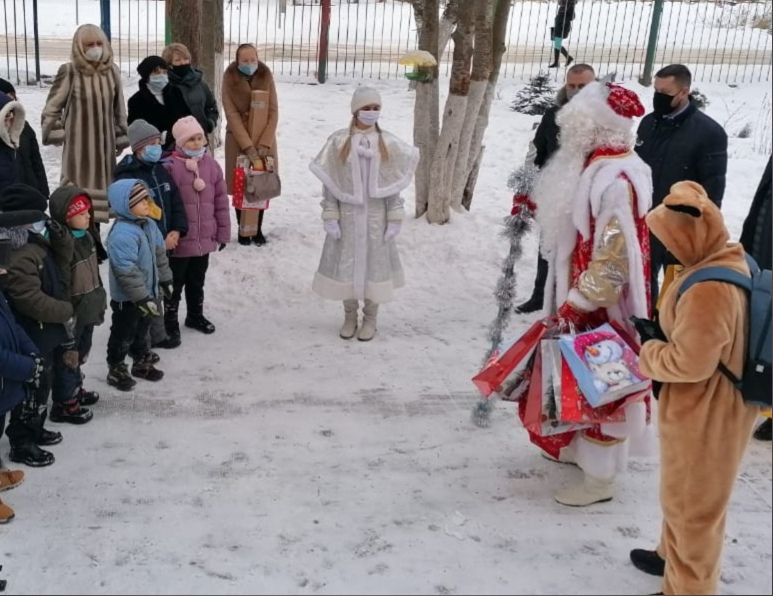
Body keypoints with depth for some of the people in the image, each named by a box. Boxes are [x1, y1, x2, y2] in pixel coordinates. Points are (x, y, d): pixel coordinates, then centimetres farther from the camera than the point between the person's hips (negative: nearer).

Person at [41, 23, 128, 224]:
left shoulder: (112, 71, 5)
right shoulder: (69, 71, -9)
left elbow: (118, 108, 15)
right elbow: (52, 107, 0)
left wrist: (121, 138, 16)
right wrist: (56, 134, -3)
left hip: (105, 142, 5)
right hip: (79, 142, -4)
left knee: (100, 186, 11)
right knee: (78, 191, -5)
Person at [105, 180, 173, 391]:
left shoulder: (149, 225, 1)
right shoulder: (122, 234, -29)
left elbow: (160, 253, 14)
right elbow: (126, 271, -30)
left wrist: (165, 279, 18)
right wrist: (142, 298, -26)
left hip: (147, 291, 9)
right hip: (127, 297, -9)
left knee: (142, 329, 24)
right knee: (123, 334, 7)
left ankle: (142, 363, 41)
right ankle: (116, 370, 23)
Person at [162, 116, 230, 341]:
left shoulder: (211, 165, 1)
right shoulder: (170, 167, -15)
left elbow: (221, 201, 7)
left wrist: (223, 232, 7)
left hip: (205, 239, 5)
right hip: (179, 240, -5)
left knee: (197, 280, 22)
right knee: (176, 282, 9)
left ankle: (196, 315, 40)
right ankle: (170, 322, 23)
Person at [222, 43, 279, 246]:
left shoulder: (266, 77, -2)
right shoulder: (230, 79, -7)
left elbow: (273, 112, -3)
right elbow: (232, 115, -12)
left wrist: (264, 144, -12)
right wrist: (249, 147, -19)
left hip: (264, 141, 1)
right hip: (238, 141, -1)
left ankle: (258, 229, 14)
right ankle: (243, 230, 14)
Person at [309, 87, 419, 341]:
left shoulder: (389, 143, 0)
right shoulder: (339, 141, -3)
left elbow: (395, 185, 2)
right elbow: (329, 183, -1)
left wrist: (395, 218, -2)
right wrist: (330, 216, -6)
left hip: (376, 216, 0)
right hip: (348, 215, 0)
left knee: (375, 263, 6)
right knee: (346, 264, 7)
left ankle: (370, 319, 22)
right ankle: (350, 316, 25)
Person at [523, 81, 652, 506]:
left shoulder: (615, 180, -26)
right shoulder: (597, 165, 5)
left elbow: (612, 257, -28)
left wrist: (575, 307, -26)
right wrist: (538, 209, 13)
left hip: (601, 305, -10)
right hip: (580, 297, 10)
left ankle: (600, 477, 15)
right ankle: (581, 447, 41)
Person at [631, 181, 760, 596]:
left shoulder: (709, 289, -32)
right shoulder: (733, 260, 0)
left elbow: (690, 362, -28)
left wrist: (649, 352, -11)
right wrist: (662, 335, 3)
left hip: (705, 416, -10)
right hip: (714, 407, 10)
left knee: (692, 503, 10)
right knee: (684, 494, 28)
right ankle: (675, 557, 49)